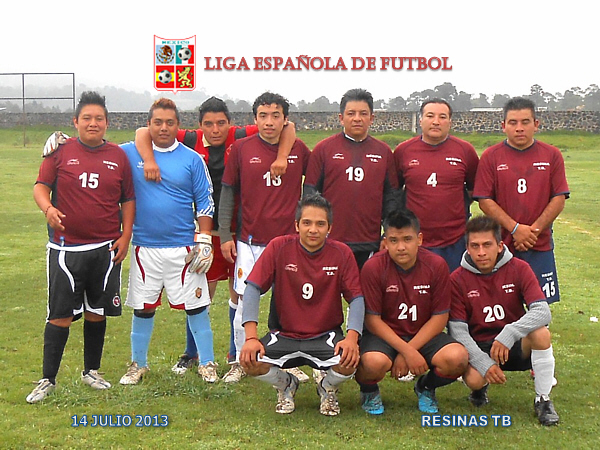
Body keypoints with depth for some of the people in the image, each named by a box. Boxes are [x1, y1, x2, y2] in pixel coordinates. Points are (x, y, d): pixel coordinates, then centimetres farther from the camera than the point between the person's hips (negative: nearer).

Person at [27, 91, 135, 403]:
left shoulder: (118, 156, 6)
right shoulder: (61, 151, 0)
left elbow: (128, 200, 11)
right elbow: (40, 186, 0)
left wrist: (125, 236, 2)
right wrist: (48, 208, -22)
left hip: (106, 249, 3)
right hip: (65, 248, -2)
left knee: (97, 313, 12)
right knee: (60, 315, -2)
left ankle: (91, 372, 28)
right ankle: (48, 380, 6)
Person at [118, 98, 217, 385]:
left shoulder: (192, 159, 1)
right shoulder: (129, 154, 3)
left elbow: (205, 202, 3)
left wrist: (204, 241, -3)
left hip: (183, 248, -1)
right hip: (145, 247, 1)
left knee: (195, 305, 2)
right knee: (143, 307, 9)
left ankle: (207, 363, 15)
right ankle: (138, 364, 24)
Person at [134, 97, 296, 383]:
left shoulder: (242, 138, -7)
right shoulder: (191, 141, -4)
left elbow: (286, 127, -8)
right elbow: (144, 132, -2)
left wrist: (282, 157, -23)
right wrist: (149, 160, -18)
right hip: (207, 230, 1)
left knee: (239, 292, 7)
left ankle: (237, 358, 20)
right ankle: (191, 353, 30)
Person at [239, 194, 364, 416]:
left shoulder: (341, 253, -4)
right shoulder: (278, 247, -7)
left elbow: (356, 298, -6)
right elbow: (253, 288, -10)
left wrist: (352, 337, -24)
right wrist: (251, 337, -22)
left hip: (326, 336, 0)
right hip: (283, 335, 0)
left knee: (349, 362, -31)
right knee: (251, 361, -27)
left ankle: (328, 388, 10)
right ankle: (285, 384, 11)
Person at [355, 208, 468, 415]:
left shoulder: (436, 265, -8)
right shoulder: (373, 267, -14)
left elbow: (440, 317, -5)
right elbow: (372, 319, -12)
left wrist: (409, 351, -15)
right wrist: (407, 351, -22)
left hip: (424, 335, 3)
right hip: (383, 334, -2)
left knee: (457, 358, -27)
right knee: (375, 362, -37)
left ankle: (426, 386, 10)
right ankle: (369, 391, 4)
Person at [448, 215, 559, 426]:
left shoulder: (518, 269, -7)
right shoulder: (458, 279, -8)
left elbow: (542, 311, -19)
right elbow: (457, 330, -12)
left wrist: (508, 335, -33)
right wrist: (484, 363, -24)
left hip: (515, 345, 1)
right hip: (478, 347, -1)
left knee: (541, 333, -31)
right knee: (473, 379, -32)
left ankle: (542, 400, -11)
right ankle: (481, 387, 9)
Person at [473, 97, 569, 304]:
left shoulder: (552, 155, 5)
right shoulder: (491, 157, 1)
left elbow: (559, 199, 1)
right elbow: (484, 200, -4)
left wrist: (534, 230, -10)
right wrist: (515, 229, -13)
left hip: (540, 246, 1)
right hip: (500, 245, -1)